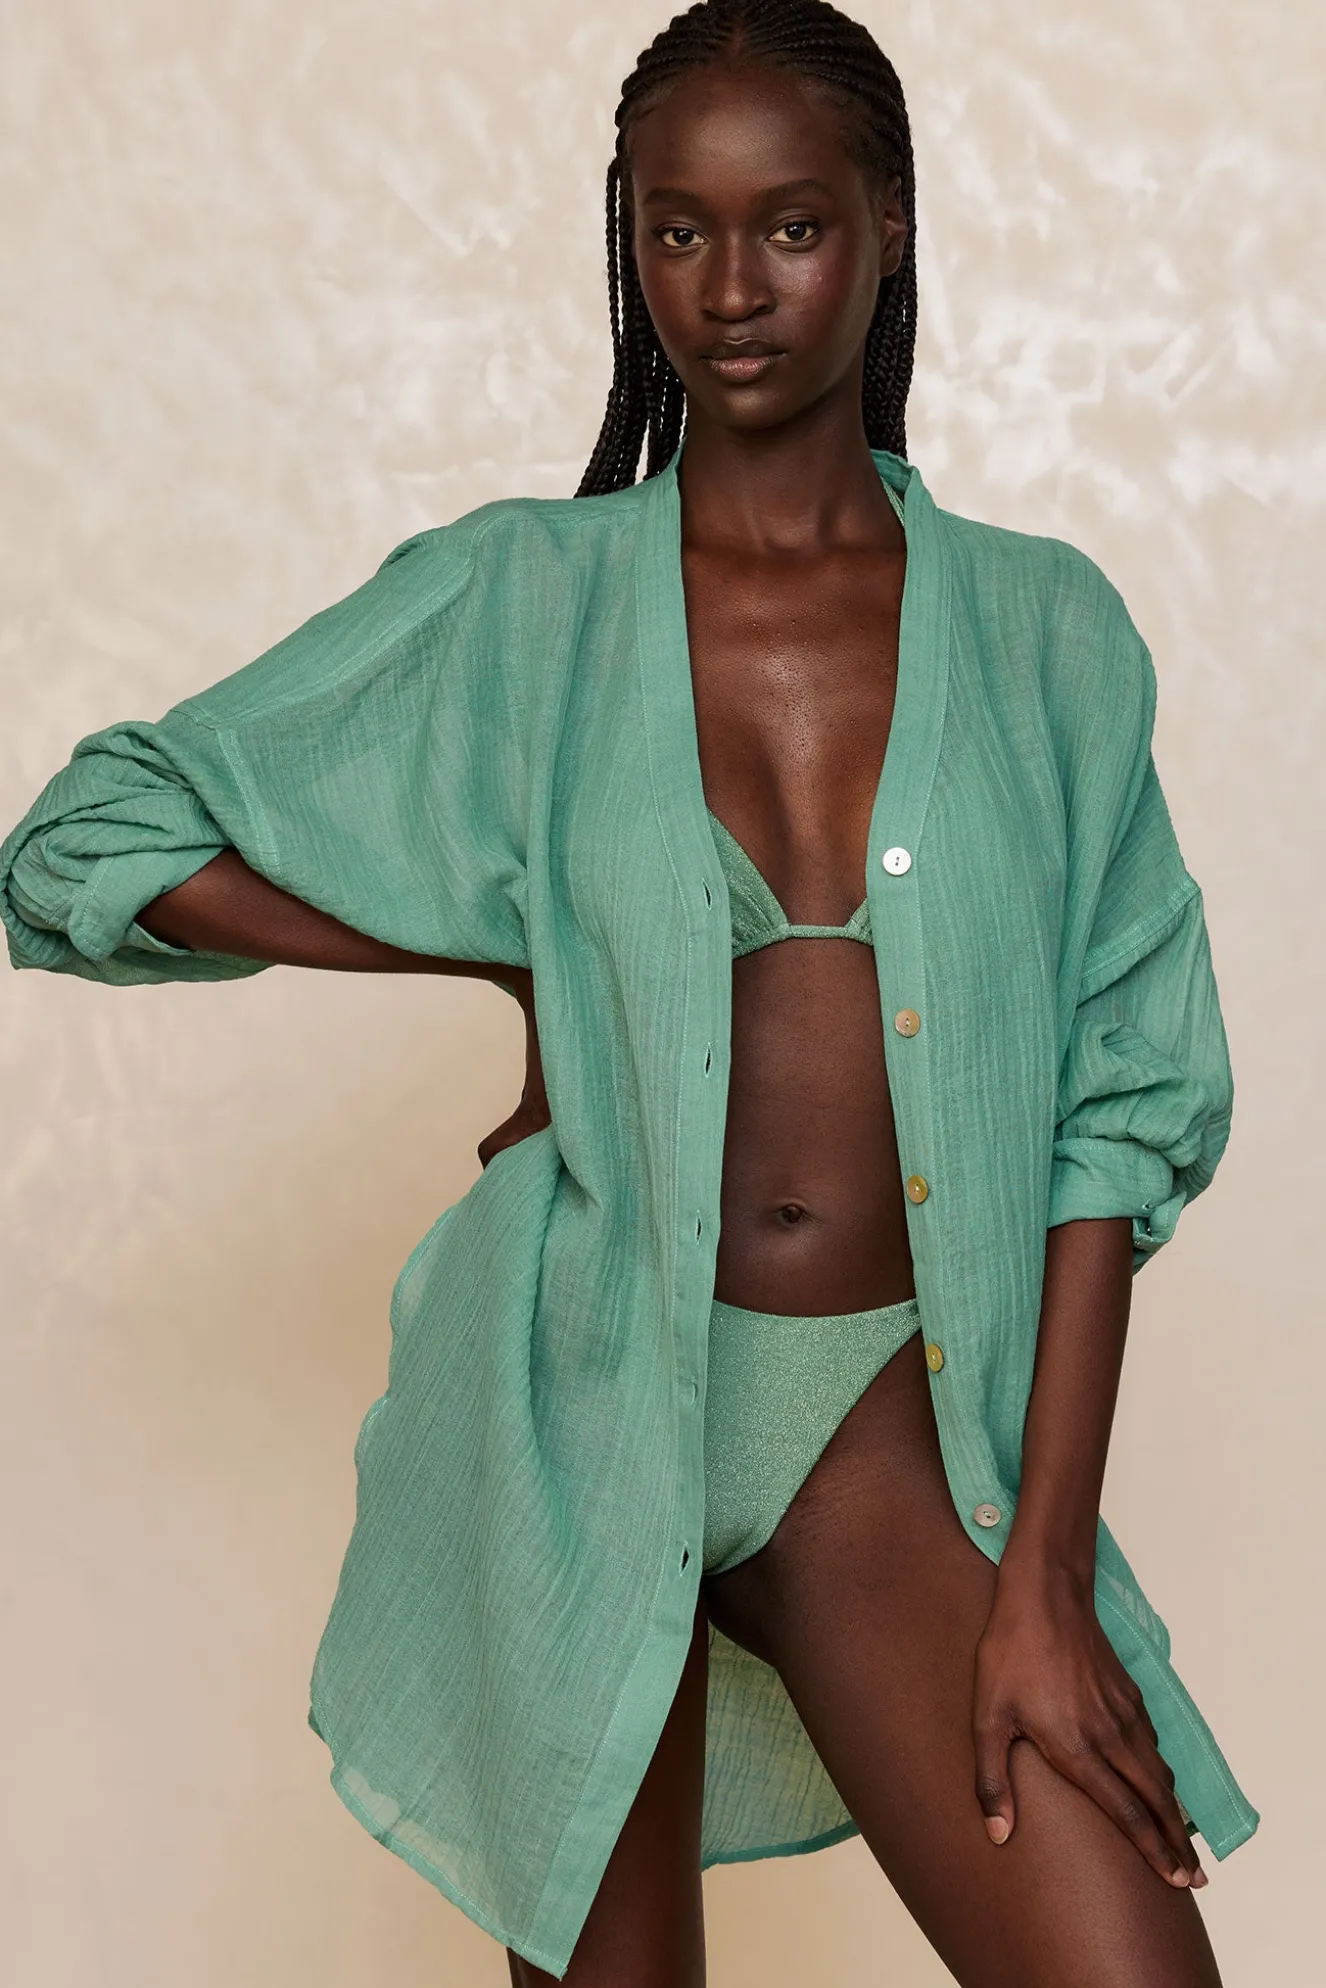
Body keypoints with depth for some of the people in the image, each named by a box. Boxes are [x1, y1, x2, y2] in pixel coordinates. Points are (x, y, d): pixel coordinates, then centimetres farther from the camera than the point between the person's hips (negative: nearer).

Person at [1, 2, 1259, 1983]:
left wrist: (1044, 1574, -7)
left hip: (885, 1410, 1)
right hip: (583, 1385, 0)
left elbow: (1117, 1111, -1)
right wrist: (534, 949, -2)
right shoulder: (521, 600, 0)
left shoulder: (1044, 630, 2)